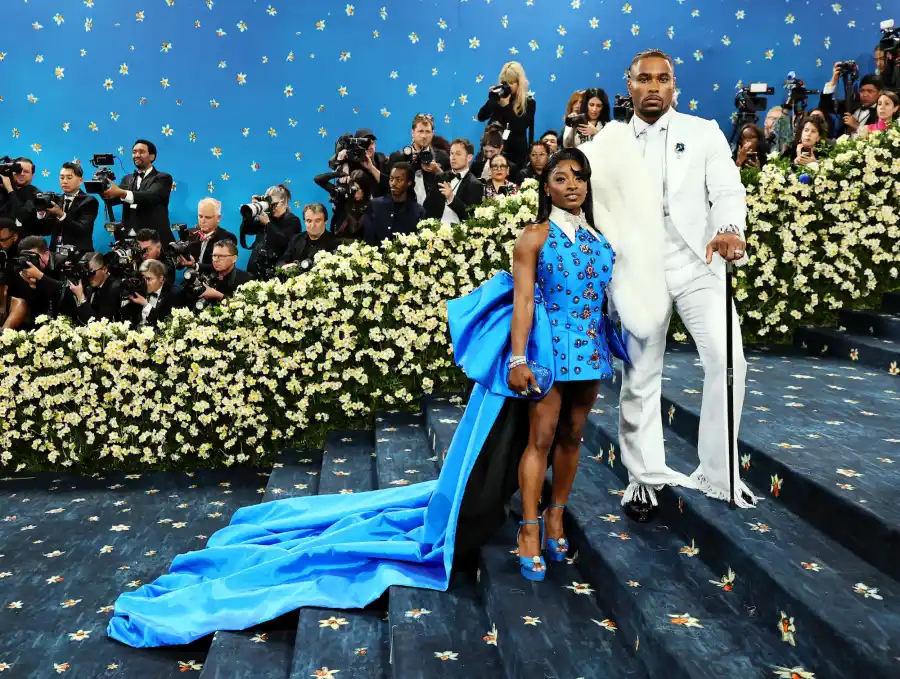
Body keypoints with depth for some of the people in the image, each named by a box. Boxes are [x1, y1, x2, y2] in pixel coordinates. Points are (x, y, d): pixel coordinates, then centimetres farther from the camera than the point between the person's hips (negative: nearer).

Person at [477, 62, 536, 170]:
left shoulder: (528, 102, -4)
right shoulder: (498, 98, 4)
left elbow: (520, 127, -15)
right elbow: (481, 117, 1)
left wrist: (506, 106, -18)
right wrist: (492, 99, -12)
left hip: (516, 153, -2)